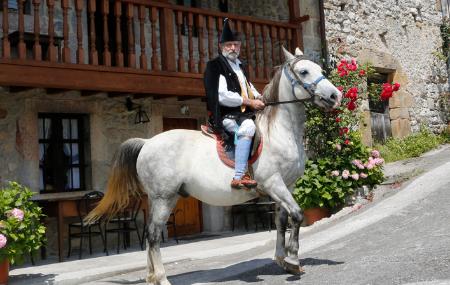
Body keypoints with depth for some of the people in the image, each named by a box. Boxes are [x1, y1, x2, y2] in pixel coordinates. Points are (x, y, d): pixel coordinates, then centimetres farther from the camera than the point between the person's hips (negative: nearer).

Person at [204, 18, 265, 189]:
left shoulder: (238, 65, 21)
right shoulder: (215, 66, -6)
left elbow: (248, 87, 32)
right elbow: (222, 96, -17)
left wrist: (259, 97, 10)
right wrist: (249, 102, -14)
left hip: (243, 113, 10)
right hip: (225, 116, -10)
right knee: (247, 128, -37)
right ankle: (239, 177, -43)